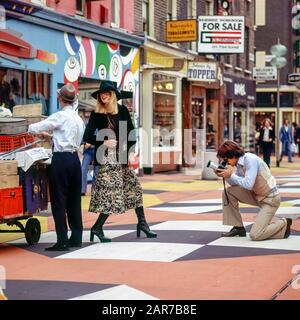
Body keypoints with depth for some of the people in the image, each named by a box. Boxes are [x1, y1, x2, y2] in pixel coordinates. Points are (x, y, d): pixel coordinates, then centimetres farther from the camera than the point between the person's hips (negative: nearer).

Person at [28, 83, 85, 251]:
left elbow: (36, 128, -9)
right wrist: (51, 135, 34)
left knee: (59, 200, -3)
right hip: (75, 159, 8)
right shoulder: (79, 118, 13)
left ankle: (62, 241, -4)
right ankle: (76, 237, 16)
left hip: (61, 160, -8)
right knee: (74, 200, 12)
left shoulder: (60, 116, -10)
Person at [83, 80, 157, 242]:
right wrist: (104, 142, -15)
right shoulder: (96, 114, -2)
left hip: (122, 157, 5)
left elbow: (130, 132, 4)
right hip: (107, 158, -4)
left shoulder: (122, 110, 4)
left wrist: (130, 152, -6)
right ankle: (97, 228, 1)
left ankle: (142, 223, 20)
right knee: (112, 192, -9)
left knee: (134, 187, 9)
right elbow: (87, 136, -4)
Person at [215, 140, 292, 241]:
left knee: (255, 235, -16)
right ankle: (238, 227, 9)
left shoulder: (250, 160, -23)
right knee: (228, 192, -2)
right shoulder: (240, 163, 1)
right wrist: (226, 176, -10)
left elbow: (248, 184, -31)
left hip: (270, 199, -9)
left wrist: (231, 175, -23)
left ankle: (283, 224, 8)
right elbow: (235, 184, 7)